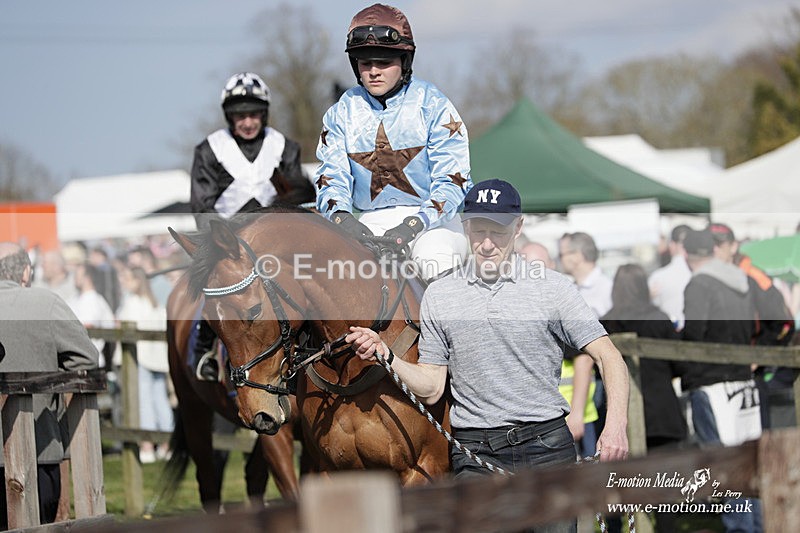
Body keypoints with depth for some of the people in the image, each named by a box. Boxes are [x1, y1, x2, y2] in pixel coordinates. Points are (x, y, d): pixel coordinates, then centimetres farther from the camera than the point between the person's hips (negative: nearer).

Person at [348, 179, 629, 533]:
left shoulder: (553, 288, 2)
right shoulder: (438, 297, 7)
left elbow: (608, 357, -2)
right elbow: (431, 388, 10)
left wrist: (616, 425, -17)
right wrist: (385, 357, -7)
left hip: (547, 447, -1)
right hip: (475, 452, 1)